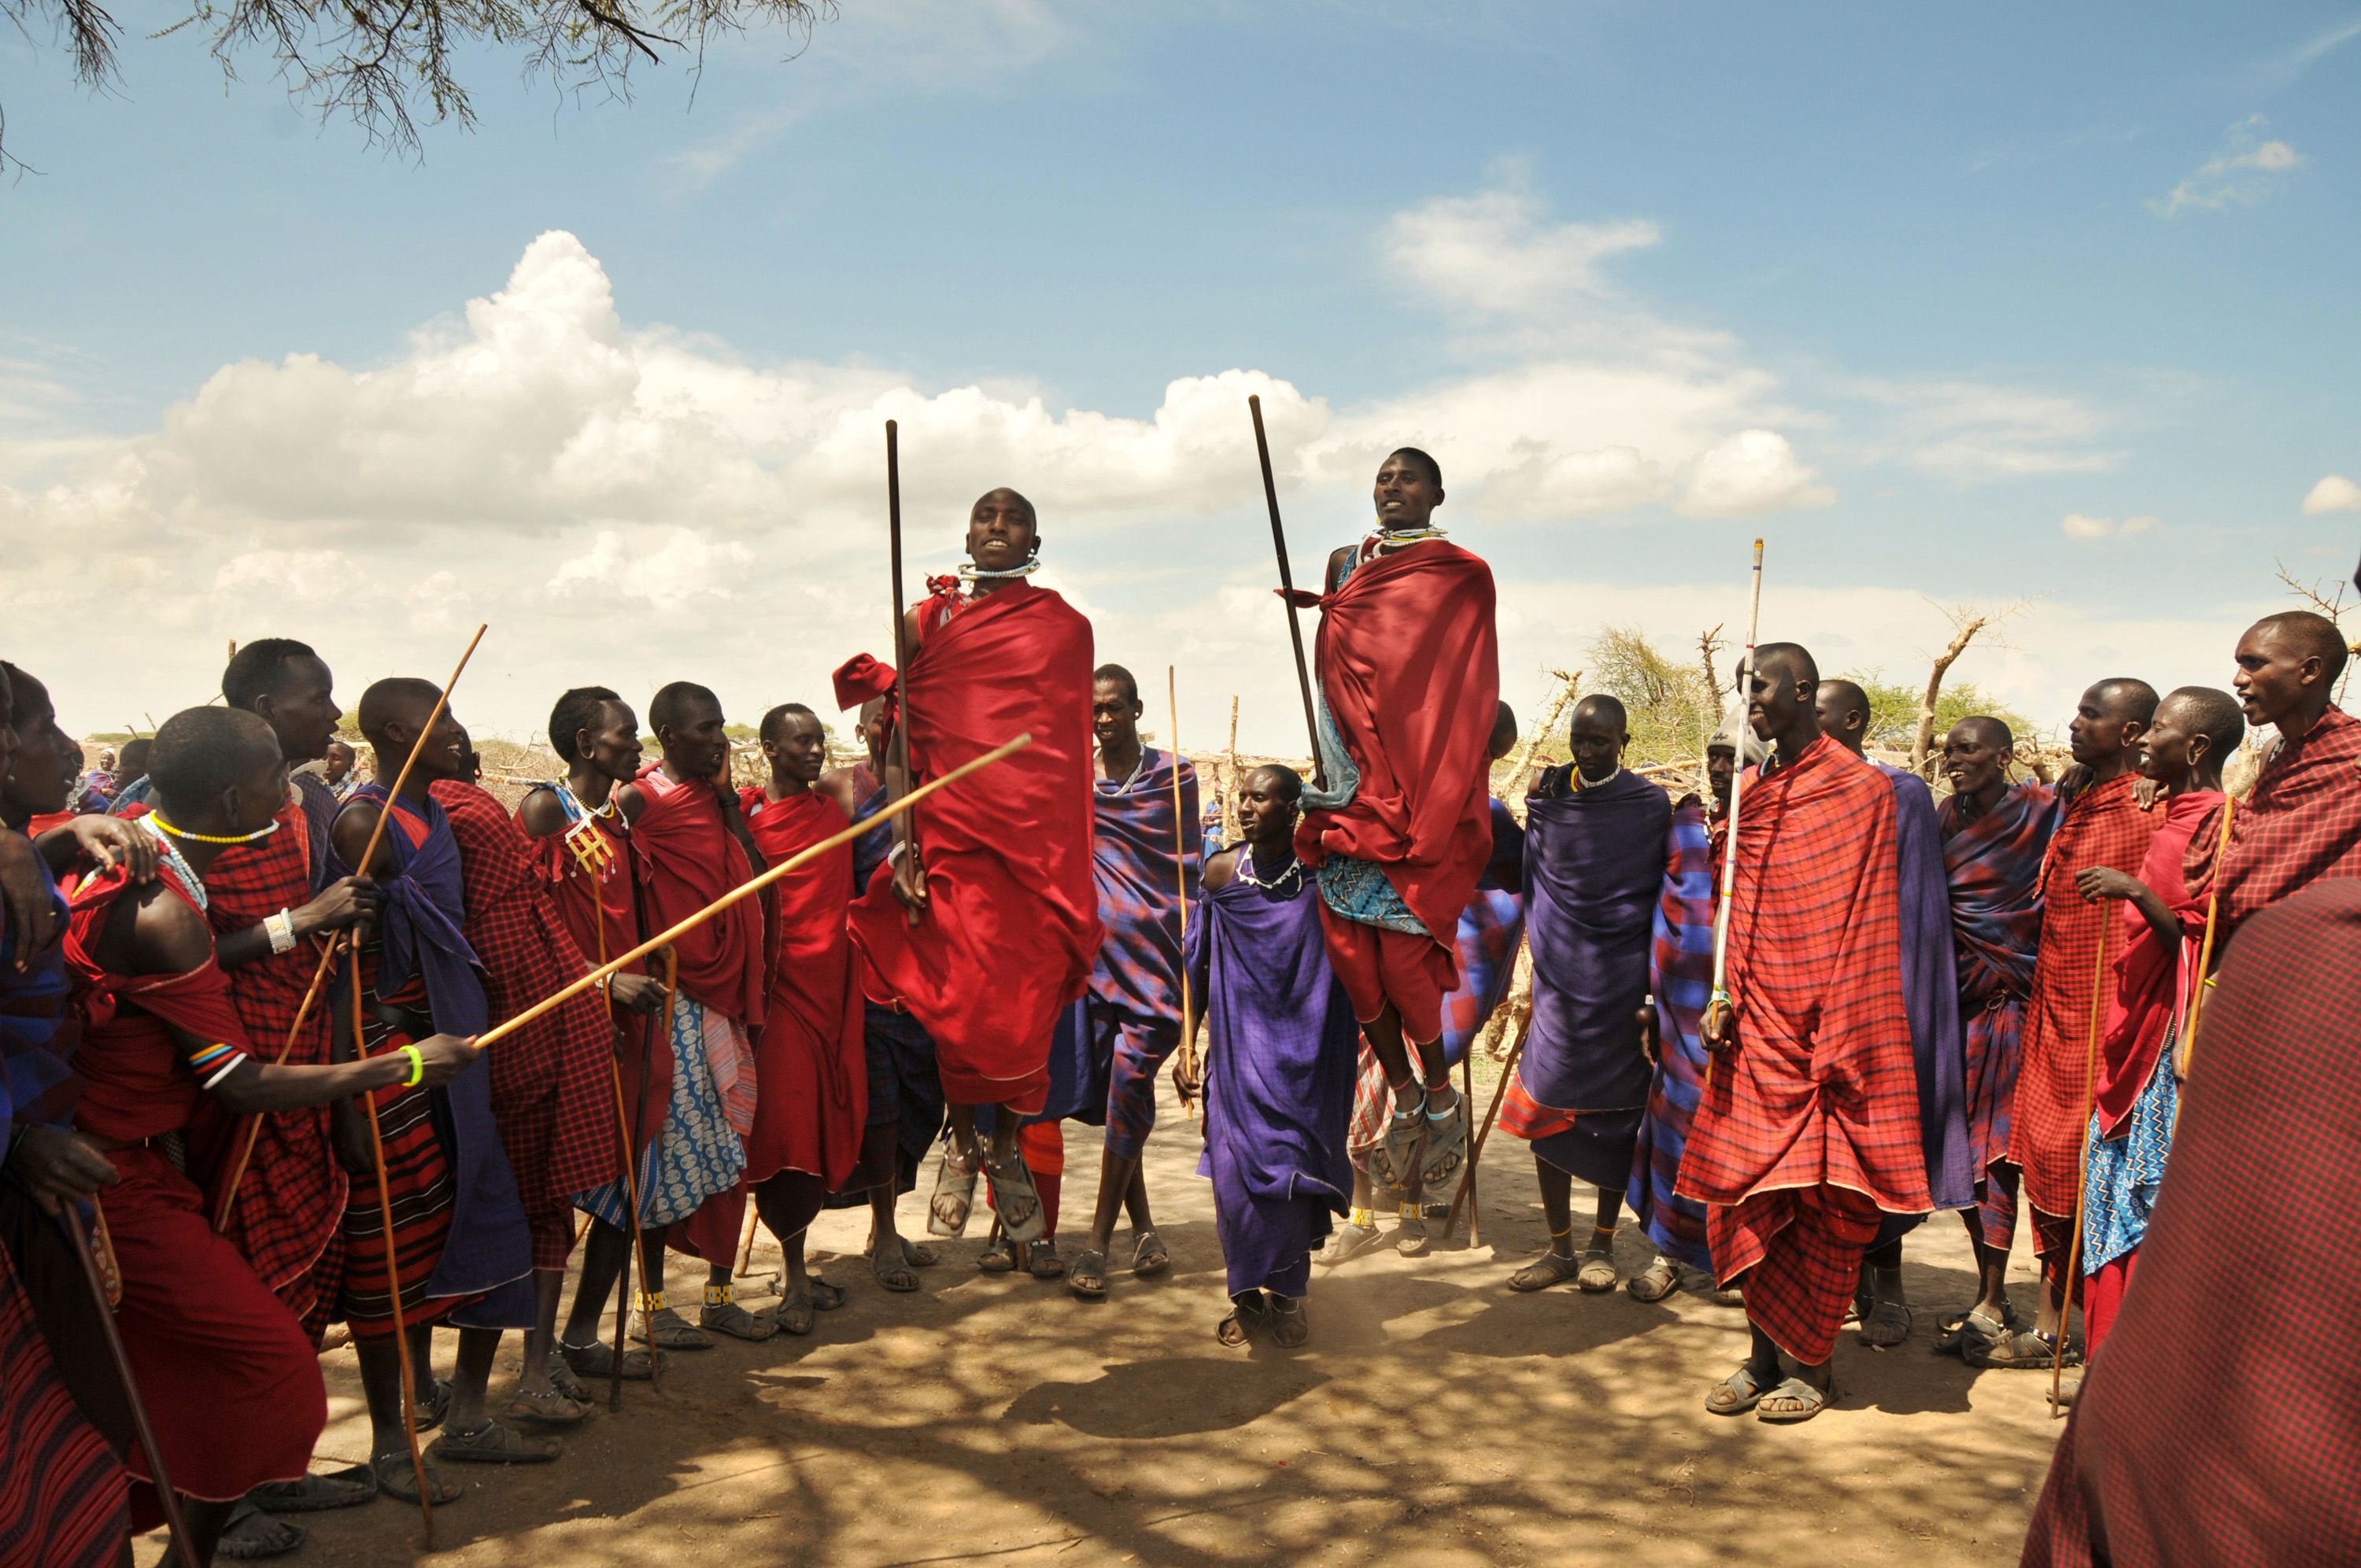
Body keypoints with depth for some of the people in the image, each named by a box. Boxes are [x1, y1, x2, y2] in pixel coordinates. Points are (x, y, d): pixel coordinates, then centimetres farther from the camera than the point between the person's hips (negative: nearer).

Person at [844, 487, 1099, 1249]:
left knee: (1026, 1004, -2)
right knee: (960, 999, -2)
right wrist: (903, 843, -7)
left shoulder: (1066, 627, 11)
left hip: (1040, 834, 0)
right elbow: (902, 735, 4)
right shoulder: (928, 618, 10)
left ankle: (1007, 1147, 19)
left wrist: (1072, 861, 6)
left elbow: (1074, 744, 11)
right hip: (952, 829, 0)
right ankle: (961, 1141, 21)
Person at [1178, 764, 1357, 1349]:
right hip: (1237, 1048, 2)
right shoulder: (1222, 872, 0)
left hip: (1303, 1056, -2)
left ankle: (1288, 1294, 18)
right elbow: (1198, 967, 6)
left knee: (1290, 1167, -2)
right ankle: (1247, 1295, 17)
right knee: (1235, 1171, -1)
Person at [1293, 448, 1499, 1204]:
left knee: (1401, 948, -8)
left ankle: (1441, 1096, 12)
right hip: (1351, 787, 5)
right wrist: (1326, 761, 9)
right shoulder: (1346, 565, 16)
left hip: (1416, 792, -5)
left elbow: (1465, 693, -2)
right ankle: (1405, 1095, 15)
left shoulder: (1461, 575, 2)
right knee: (1348, 943, 0)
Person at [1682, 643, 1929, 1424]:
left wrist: (1841, 1039, -12)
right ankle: (1764, 1354, 18)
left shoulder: (1861, 789, -6)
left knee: (1823, 1203, 2)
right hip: (1757, 1028, 6)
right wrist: (1724, 999, 3)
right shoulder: (1756, 795, 13)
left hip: (1824, 1029, -6)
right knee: (1744, 1196, 6)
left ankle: (1814, 1365, 13)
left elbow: (1861, 927, -8)